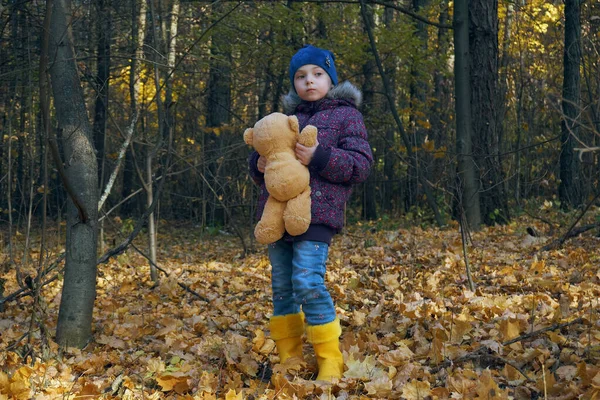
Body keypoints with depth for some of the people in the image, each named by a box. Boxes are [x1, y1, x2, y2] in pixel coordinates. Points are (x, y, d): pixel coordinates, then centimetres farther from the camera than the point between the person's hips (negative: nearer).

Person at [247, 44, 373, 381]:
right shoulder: (288, 117, 21)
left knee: (308, 283, -16)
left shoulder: (346, 114, 5)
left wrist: (319, 158, -18)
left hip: (316, 213, -6)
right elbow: (261, 165, 26)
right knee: (282, 287, 7)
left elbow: (362, 164, -5)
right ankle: (289, 359, 17)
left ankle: (330, 363, -5)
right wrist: (259, 165, 1)